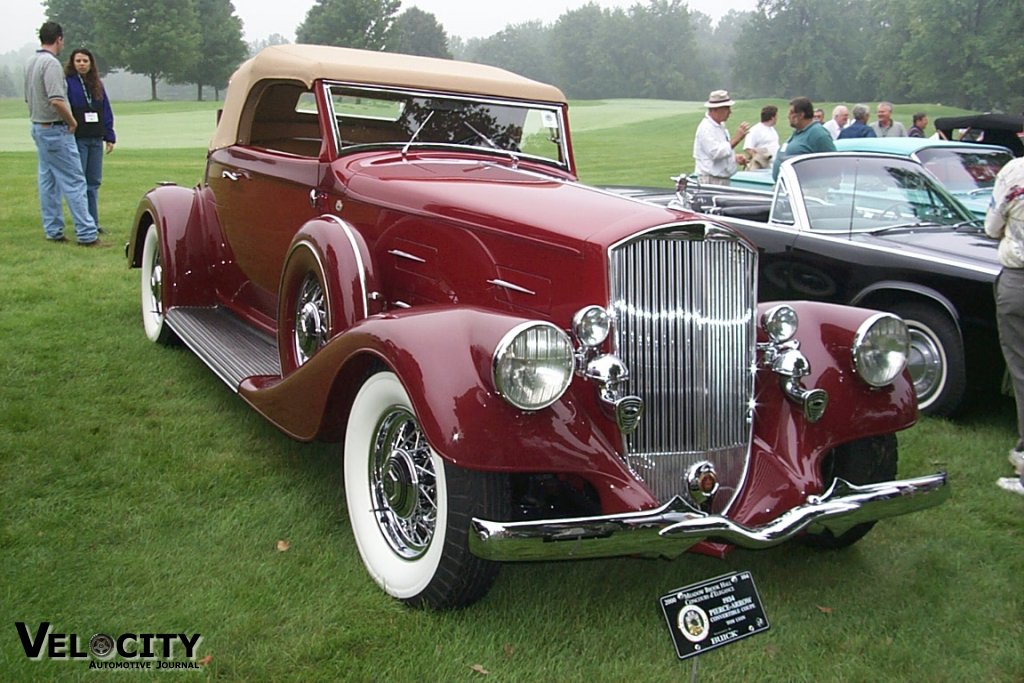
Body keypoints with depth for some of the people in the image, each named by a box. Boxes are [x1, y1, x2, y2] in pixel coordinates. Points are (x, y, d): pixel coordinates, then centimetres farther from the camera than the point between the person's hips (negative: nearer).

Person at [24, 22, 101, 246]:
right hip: (55, 129, -10)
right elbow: (57, 101, -26)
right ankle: (86, 234, -9)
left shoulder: (31, 63, 12)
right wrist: (72, 121, -13)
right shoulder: (51, 63, -17)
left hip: (38, 127, 10)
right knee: (74, 182, -9)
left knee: (48, 181, 13)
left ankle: (53, 231, 18)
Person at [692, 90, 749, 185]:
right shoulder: (706, 128, -16)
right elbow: (716, 153, -24)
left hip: (724, 180, 10)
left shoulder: (721, 125, 15)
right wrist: (736, 138, -23)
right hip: (711, 181, -10)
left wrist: (735, 157, 7)